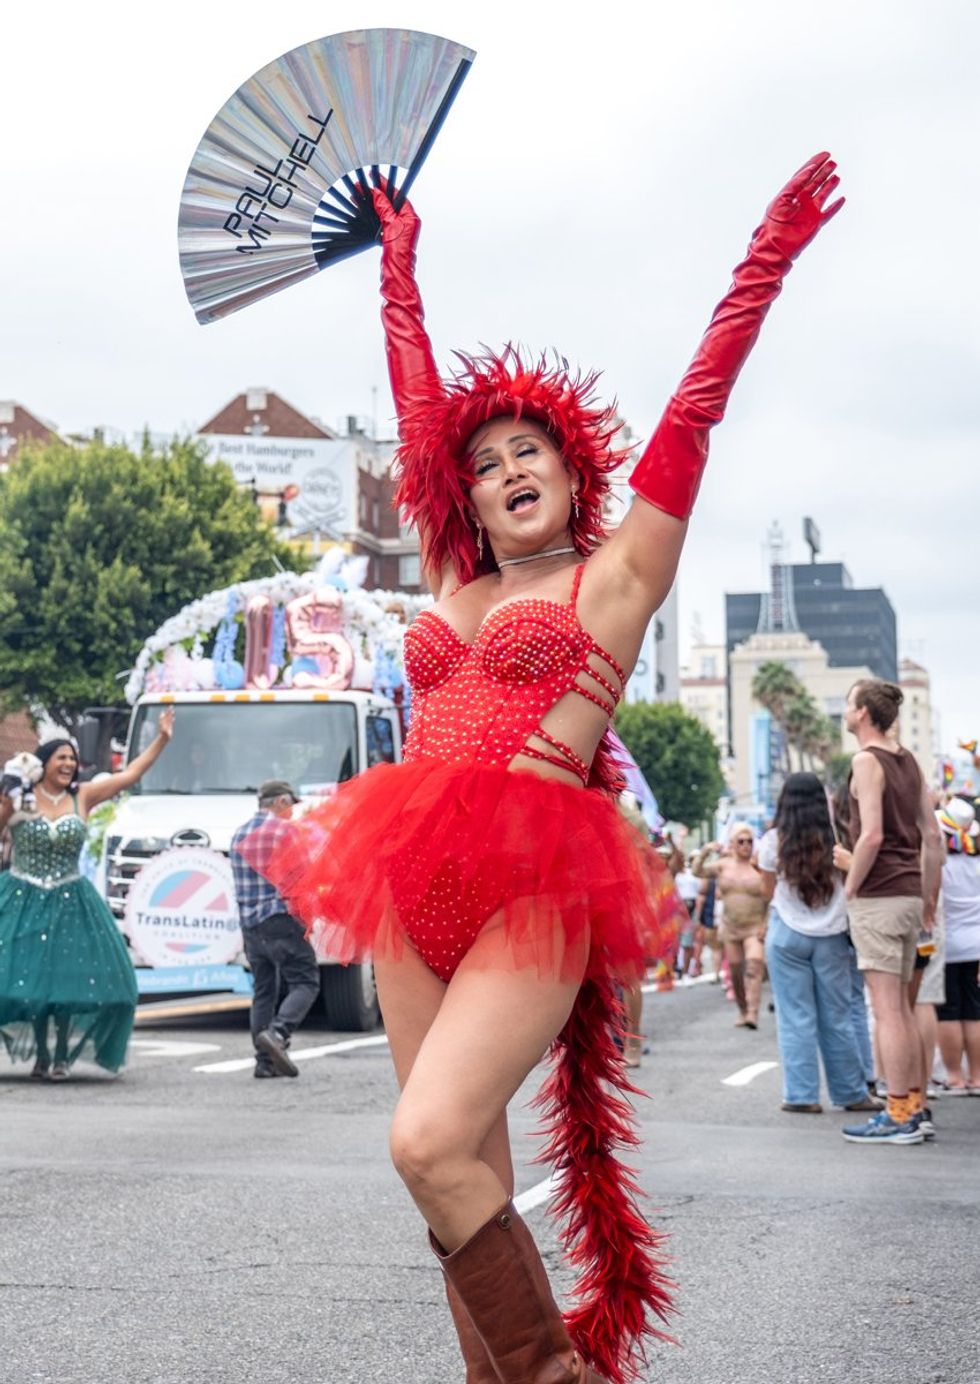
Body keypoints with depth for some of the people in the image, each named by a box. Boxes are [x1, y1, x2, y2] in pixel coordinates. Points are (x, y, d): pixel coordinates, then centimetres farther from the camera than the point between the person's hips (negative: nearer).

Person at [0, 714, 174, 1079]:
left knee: (69, 977, -1)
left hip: (69, 902, 2)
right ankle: (40, 1054, 15)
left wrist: (162, 739, 0)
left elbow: (131, 774, 4)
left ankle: (62, 1055, 11)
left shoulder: (82, 797, 5)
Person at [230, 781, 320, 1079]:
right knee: (305, 981, -4)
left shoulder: (239, 834, 16)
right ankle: (277, 1032, -25)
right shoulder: (285, 830, -7)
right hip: (281, 919, -7)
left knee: (263, 989, 10)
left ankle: (264, 1060, 6)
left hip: (249, 922, 7)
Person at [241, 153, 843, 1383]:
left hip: (533, 888, -6)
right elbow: (418, 416, 28)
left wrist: (768, 259, 5)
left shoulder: (615, 576, 7)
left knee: (431, 1144, -20)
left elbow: (695, 408, 5)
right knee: (471, 1182, 5)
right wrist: (399, 271, 36)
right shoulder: (452, 586, 19)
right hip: (414, 888, 6)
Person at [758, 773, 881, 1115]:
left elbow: (768, 892, 5)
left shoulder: (773, 842, -5)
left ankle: (802, 1096, 3)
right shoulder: (835, 840, -2)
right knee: (836, 1018, 9)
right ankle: (851, 1093, 16)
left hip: (788, 934, -2)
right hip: (831, 934, 2)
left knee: (796, 1018, 2)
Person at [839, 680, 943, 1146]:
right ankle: (915, 1106, 17)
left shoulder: (867, 761, -11)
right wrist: (929, 898, 18)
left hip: (877, 897, -9)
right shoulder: (907, 761, 14)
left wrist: (849, 889, -10)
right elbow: (932, 836, 14)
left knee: (886, 1008, -6)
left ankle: (898, 1116, -5)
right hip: (909, 894, 9)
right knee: (901, 1006, 15)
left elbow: (872, 836, -21)